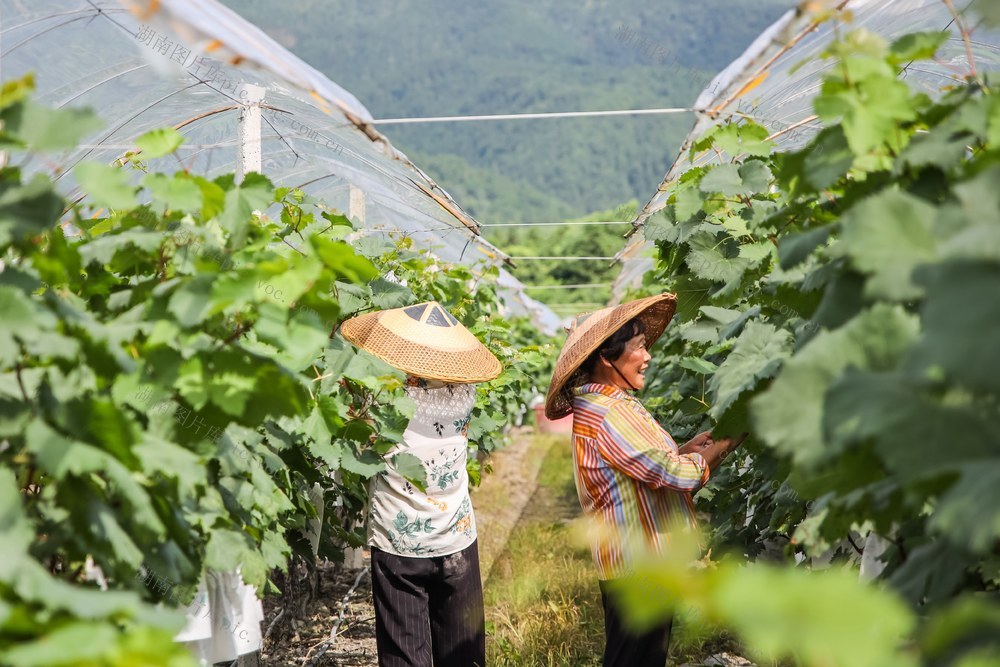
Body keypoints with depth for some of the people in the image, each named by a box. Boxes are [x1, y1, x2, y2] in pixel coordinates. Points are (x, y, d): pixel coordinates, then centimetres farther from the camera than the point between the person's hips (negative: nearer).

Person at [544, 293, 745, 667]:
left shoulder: (600, 403, 11)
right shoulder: (610, 413, -22)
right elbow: (674, 474, -22)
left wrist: (685, 450, 4)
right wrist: (727, 442, -10)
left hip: (634, 560, 10)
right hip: (638, 565, -10)